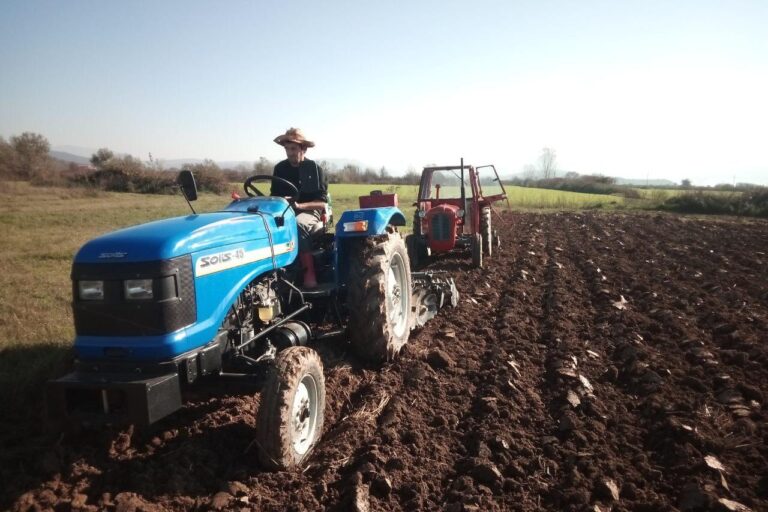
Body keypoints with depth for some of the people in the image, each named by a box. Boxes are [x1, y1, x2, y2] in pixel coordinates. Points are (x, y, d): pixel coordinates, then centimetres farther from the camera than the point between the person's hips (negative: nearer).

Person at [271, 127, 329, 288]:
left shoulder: (315, 169, -3)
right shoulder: (280, 168, 8)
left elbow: (322, 203, -8)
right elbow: (274, 196, 14)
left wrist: (299, 205, -23)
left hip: (309, 212, -4)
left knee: (297, 224, -39)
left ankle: (309, 272, -35)